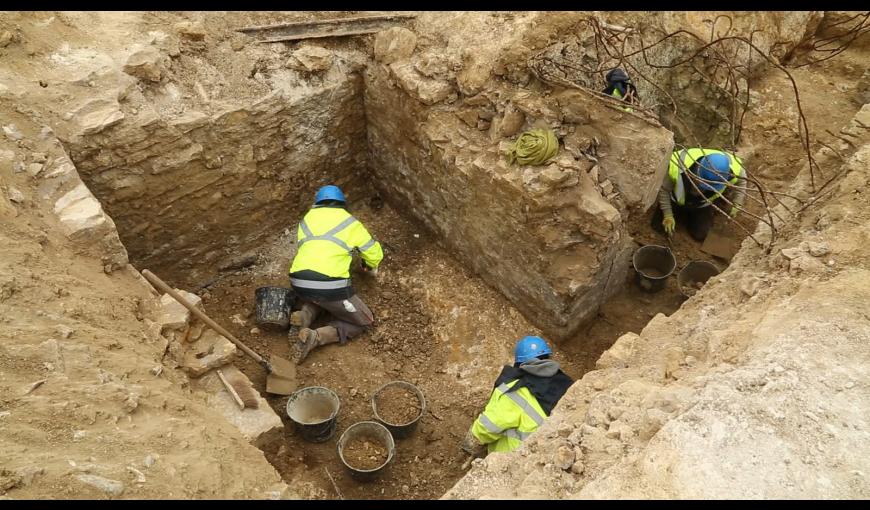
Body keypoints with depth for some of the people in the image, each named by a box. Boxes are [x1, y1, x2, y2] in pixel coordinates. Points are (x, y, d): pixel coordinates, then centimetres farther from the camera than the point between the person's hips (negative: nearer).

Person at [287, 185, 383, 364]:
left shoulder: (306, 219, 22)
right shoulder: (350, 222, 10)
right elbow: (375, 253, 18)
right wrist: (372, 267, 41)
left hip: (299, 284, 6)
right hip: (330, 287, -5)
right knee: (365, 322, 14)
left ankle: (304, 317, 7)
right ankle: (315, 337, -7)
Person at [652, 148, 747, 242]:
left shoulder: (733, 170, -37)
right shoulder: (677, 167, -45)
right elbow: (663, 189, -24)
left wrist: (737, 205, -13)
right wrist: (668, 215, -18)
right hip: (677, 199, -1)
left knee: (700, 235, -1)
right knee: (659, 226, 1)